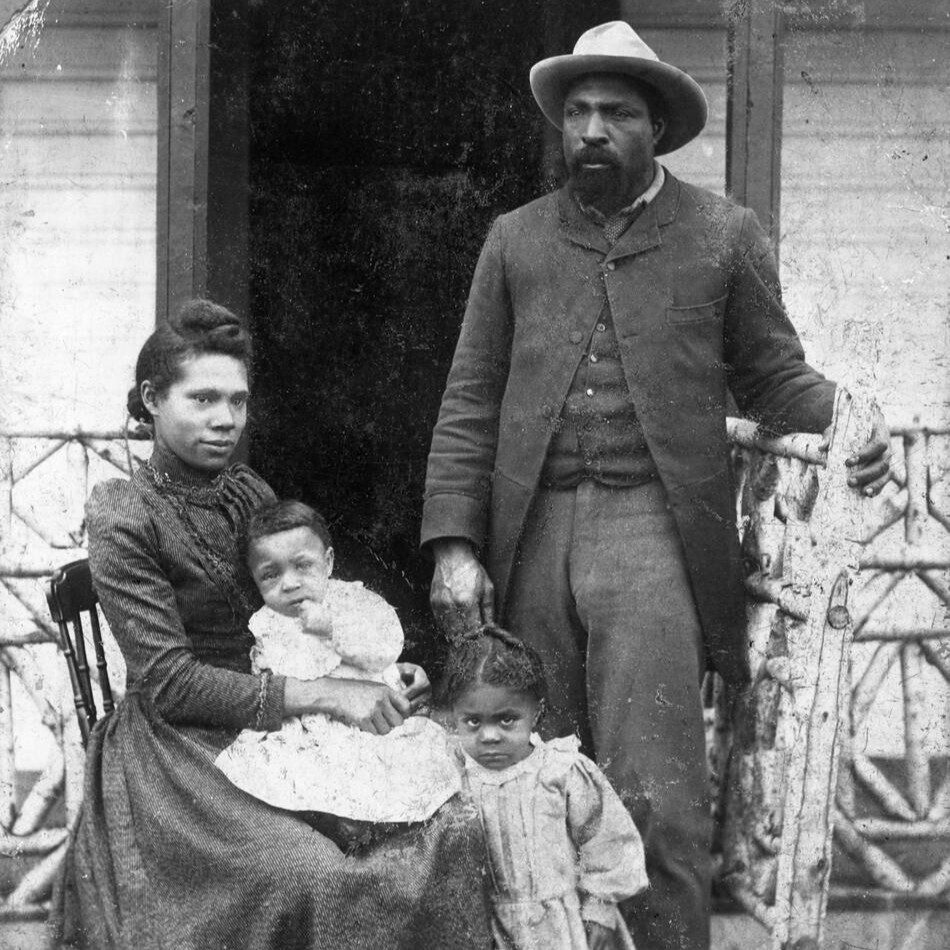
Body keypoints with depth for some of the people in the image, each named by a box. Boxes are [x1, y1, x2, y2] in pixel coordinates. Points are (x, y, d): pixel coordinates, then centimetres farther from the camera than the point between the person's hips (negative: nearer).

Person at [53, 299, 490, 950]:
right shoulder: (124, 520, -7)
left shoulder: (249, 492, 13)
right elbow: (169, 682, -14)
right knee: (313, 877, -32)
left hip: (286, 727, 6)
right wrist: (323, 695, -20)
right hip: (187, 747, -6)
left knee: (451, 833, -18)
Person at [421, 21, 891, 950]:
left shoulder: (722, 236, 7)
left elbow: (774, 376, 11)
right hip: (531, 535, 3)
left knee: (652, 796, -10)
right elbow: (470, 402, 11)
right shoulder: (515, 240, 13)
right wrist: (454, 545, 1)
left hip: (652, 532, -3)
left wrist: (847, 421, -11)